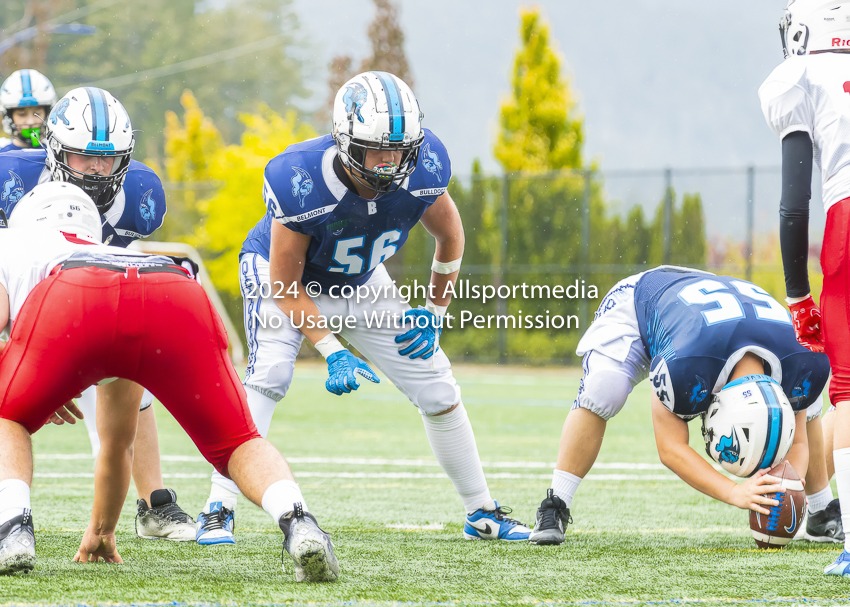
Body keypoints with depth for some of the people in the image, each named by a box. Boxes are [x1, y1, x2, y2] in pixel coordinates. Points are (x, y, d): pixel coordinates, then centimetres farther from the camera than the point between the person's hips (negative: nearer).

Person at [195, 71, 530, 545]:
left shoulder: (422, 171, -27)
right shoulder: (303, 183, -38)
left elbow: (450, 237, -3)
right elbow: (287, 285, -26)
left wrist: (435, 312, -1)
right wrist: (332, 352, -32)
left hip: (360, 284, 4)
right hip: (287, 277, -4)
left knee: (438, 390, 2)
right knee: (269, 374, -31)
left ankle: (482, 513, 20)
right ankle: (219, 510, -26)